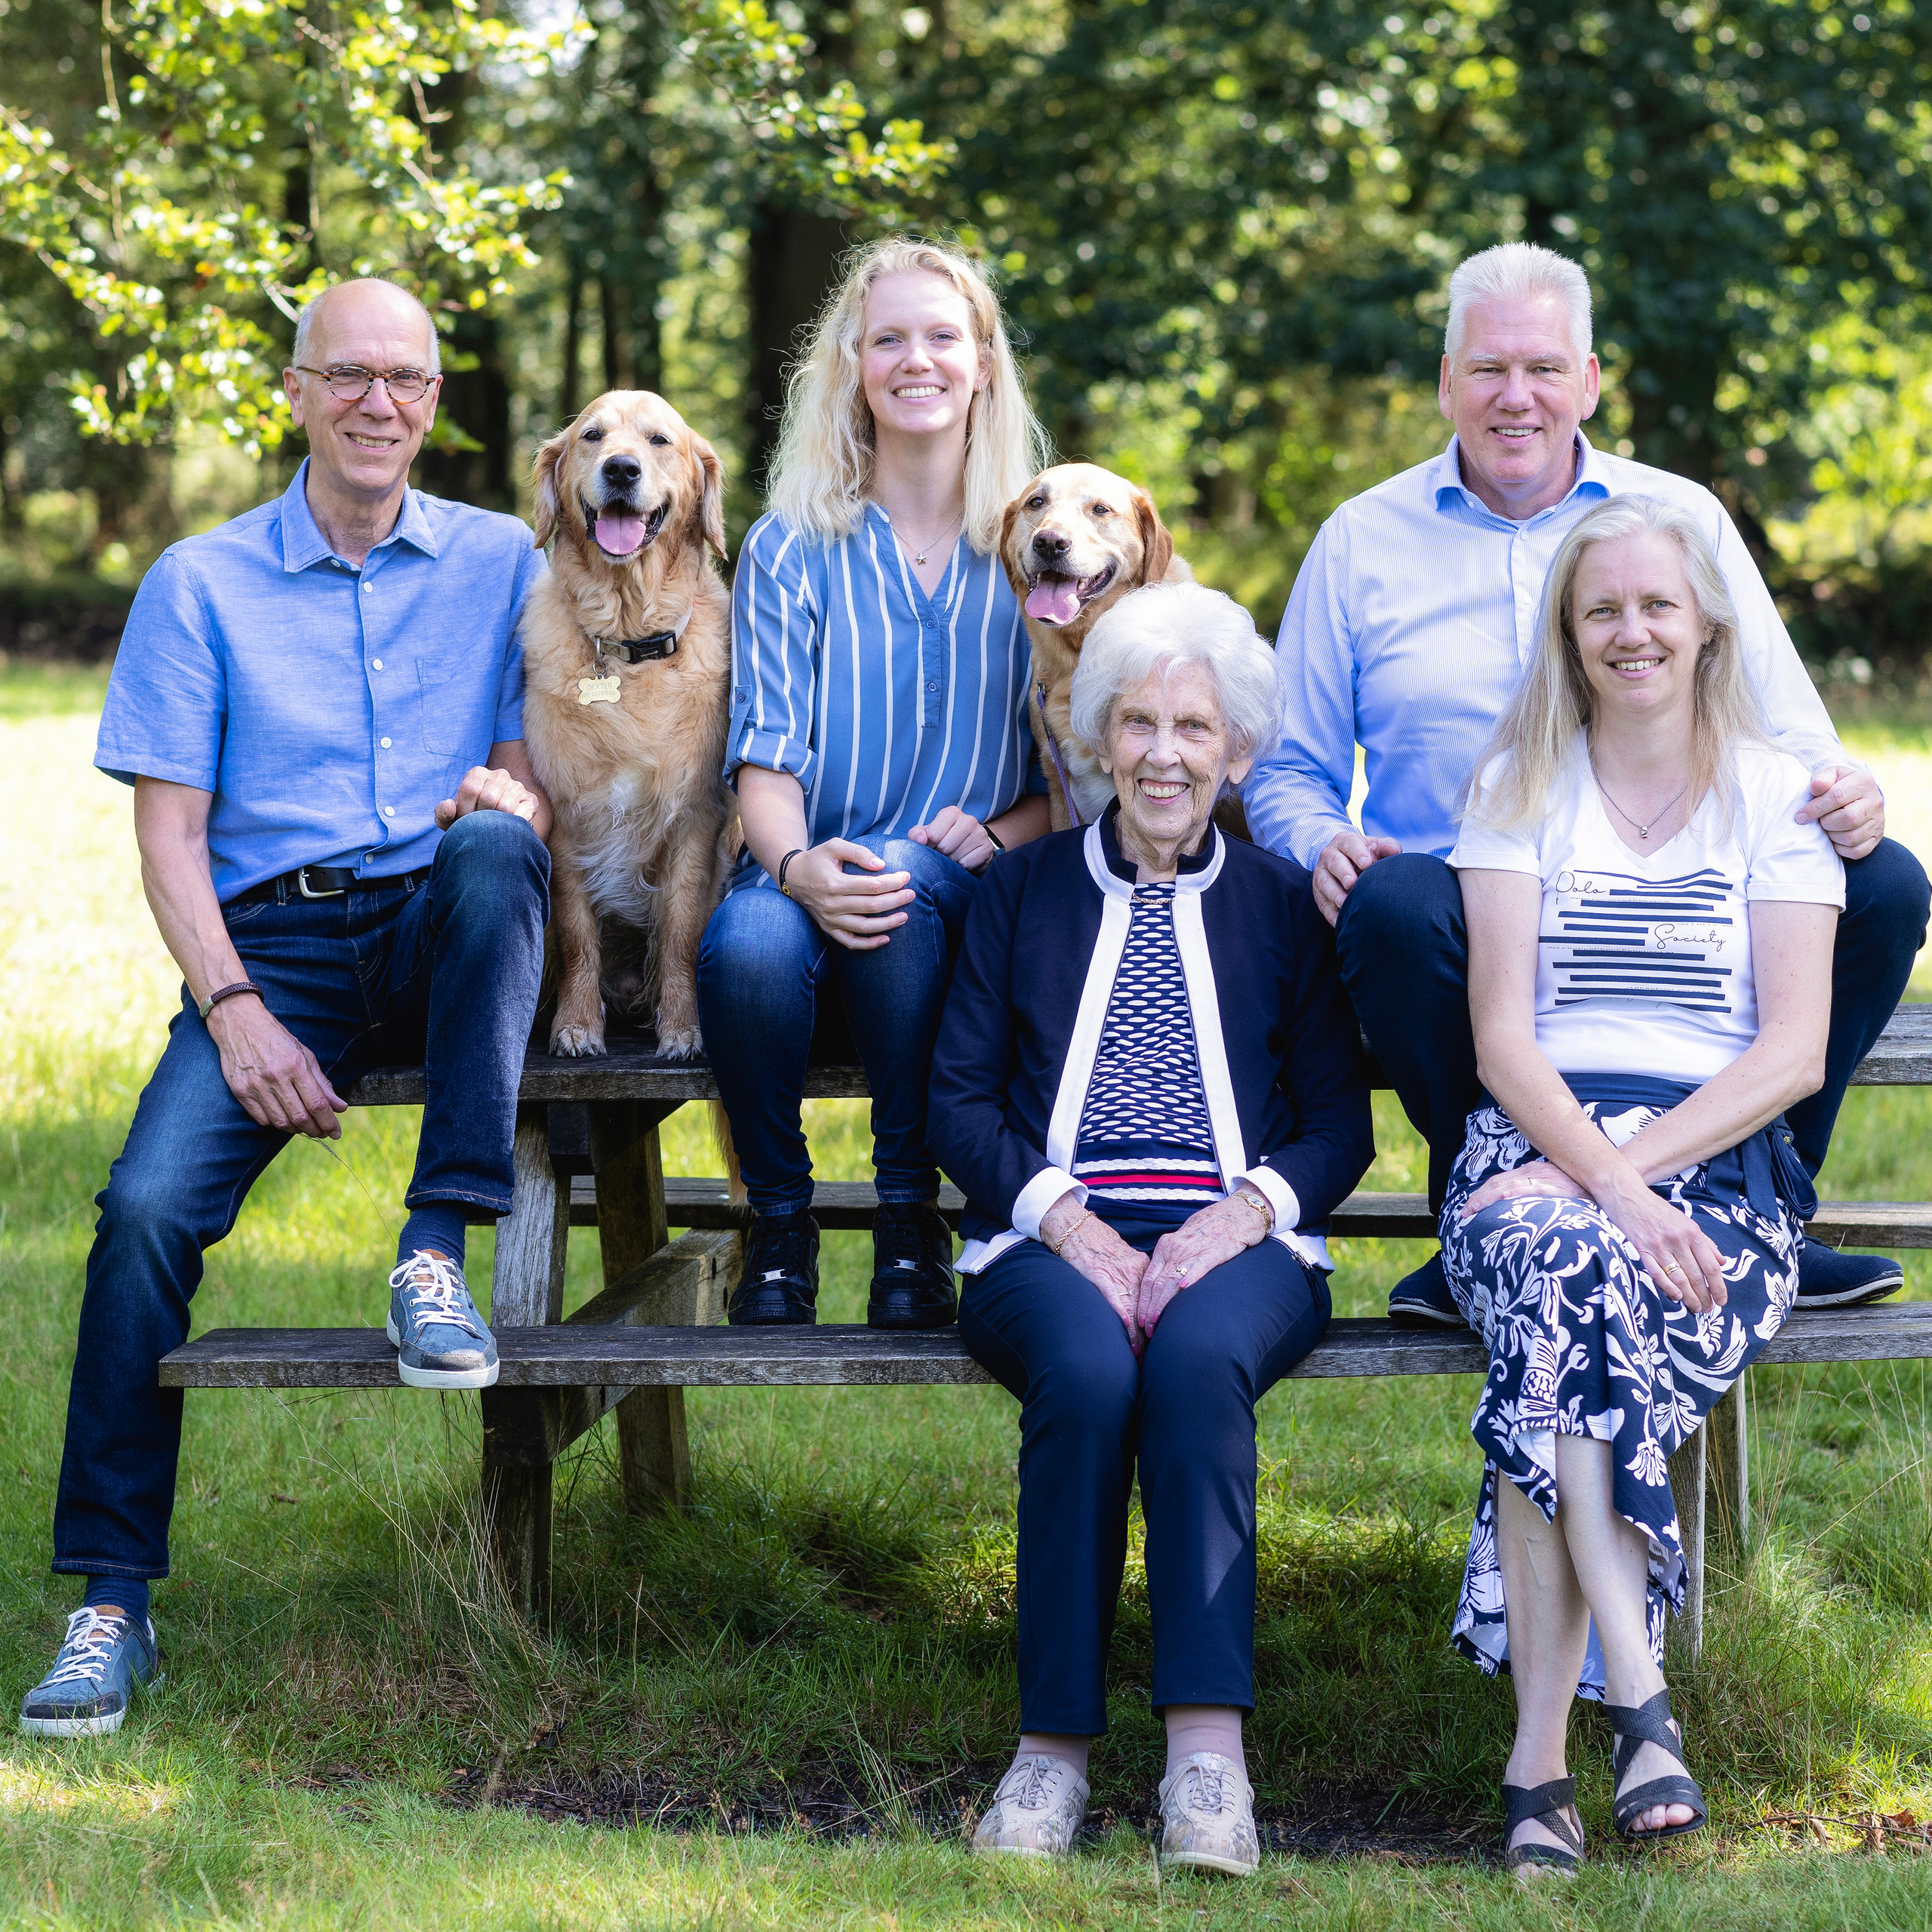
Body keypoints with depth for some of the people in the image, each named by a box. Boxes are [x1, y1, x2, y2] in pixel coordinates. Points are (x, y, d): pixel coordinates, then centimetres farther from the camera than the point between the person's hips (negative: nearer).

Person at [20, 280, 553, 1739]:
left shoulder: (501, 564, 13)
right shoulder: (201, 583, 10)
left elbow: (539, 791, 7)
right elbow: (170, 834, 4)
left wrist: (509, 801, -19)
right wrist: (235, 1010, -12)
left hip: (442, 930, 0)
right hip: (273, 939, 0)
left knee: (491, 850, -36)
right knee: (148, 1208, -24)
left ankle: (437, 1249, -30)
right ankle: (112, 1598, -13)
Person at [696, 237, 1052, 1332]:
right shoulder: (791, 548, 11)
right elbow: (765, 757, 1)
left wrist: (1003, 832, -13)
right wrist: (797, 865, -21)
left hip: (969, 911, 0)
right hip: (815, 887, 0)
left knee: (902, 871, -36)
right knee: (750, 943, -35)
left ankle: (912, 1217, -22)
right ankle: (780, 1221, -12)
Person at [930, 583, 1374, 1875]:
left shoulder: (1283, 904, 17)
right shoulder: (1024, 892, 18)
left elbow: (1341, 1124, 11)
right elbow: (961, 1099, 9)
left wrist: (1245, 1211, -10)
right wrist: (1066, 1223, -9)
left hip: (1239, 1237, 0)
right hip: (1052, 1239, 0)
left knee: (1196, 1361, -36)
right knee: (1086, 1371, -35)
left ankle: (1209, 1748, -38)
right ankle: (1055, 1744, -29)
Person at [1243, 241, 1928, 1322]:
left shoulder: (1684, 519, 13)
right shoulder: (1362, 543, 12)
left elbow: (1788, 732, 9)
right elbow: (1288, 769, 14)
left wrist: (1842, 795, -17)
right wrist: (1324, 844, -11)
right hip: (1468, 920, -1)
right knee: (1391, 902, -36)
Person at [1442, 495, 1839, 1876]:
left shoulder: (1776, 794, 12)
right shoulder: (1521, 787, 14)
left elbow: (1794, 1051, 2)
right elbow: (1503, 1039, 2)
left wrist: (1633, 1167, -13)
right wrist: (1604, 1179, -16)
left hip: (1718, 1164, -1)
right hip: (1534, 1150, 1)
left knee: (1562, 1295, -34)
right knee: (1563, 1262, -37)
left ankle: (1541, 1748, -36)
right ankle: (1635, 1697, -38)